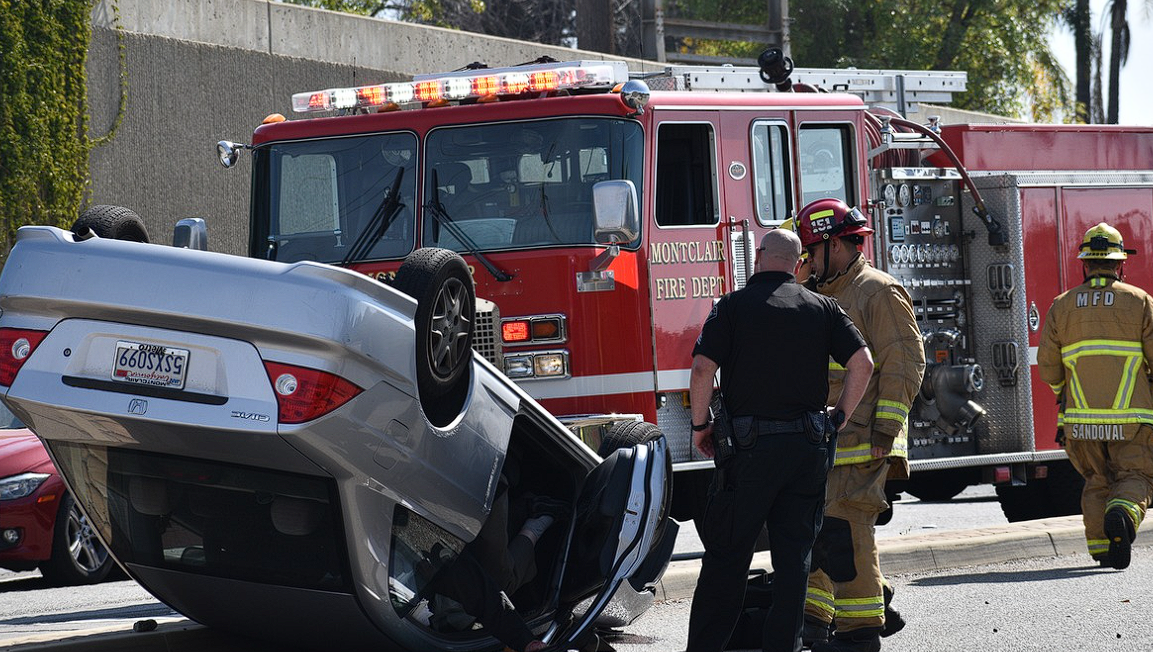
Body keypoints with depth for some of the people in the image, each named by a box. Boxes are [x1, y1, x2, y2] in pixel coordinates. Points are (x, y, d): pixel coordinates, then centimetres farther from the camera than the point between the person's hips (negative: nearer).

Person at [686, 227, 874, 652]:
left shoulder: (734, 306, -1)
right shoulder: (822, 308, 8)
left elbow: (703, 369, -11)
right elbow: (862, 363, 0)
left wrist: (700, 425, 2)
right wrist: (840, 416, 11)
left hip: (749, 445, -3)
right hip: (809, 449, 3)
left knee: (726, 555, 3)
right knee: (794, 557, 7)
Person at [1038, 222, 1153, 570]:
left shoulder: (1062, 306, 5)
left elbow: (1048, 368, 4)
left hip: (1081, 421, 2)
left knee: (1097, 482, 18)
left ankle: (1101, 546, 6)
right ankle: (1122, 514, -26)